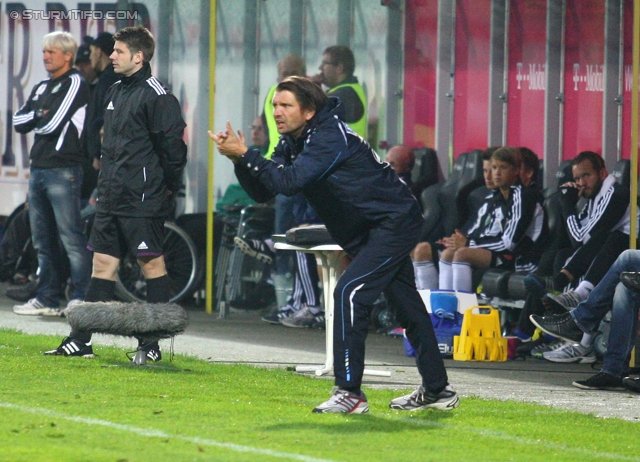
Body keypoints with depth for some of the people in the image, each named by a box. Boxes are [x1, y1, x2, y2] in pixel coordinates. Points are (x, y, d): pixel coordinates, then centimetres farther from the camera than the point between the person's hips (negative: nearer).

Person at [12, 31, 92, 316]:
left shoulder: (75, 84, -6)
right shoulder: (41, 89, 20)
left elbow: (52, 124, -14)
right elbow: (19, 122, 10)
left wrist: (34, 119, 3)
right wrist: (39, 116, -4)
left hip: (63, 171, -9)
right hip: (38, 170, 9)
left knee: (72, 239, -11)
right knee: (43, 241, 10)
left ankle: (82, 298, -12)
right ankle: (47, 300, 15)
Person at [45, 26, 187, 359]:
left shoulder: (155, 95, -12)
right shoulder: (116, 92, 16)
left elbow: (173, 144, -14)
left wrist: (167, 187, -8)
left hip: (143, 200, -9)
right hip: (111, 199, 9)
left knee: (151, 262, -2)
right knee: (103, 262, 7)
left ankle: (152, 343, 1)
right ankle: (81, 341, 7)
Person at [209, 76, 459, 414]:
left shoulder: (330, 136, -23)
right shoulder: (293, 143, 5)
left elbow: (289, 182, -34)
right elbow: (263, 192, 1)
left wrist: (245, 155, -31)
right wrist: (240, 161, -16)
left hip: (395, 224, -10)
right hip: (372, 231, 10)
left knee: (349, 293, -20)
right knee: (405, 304, 17)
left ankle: (349, 392, -20)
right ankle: (437, 390, 28)